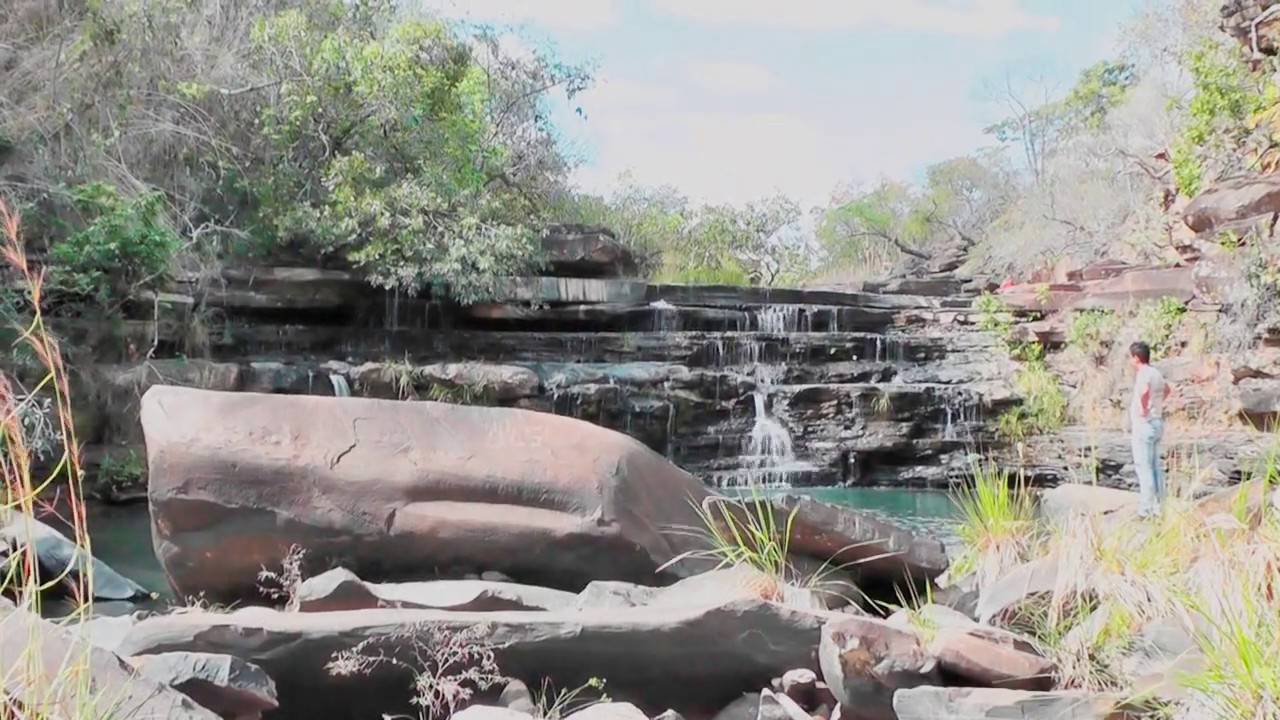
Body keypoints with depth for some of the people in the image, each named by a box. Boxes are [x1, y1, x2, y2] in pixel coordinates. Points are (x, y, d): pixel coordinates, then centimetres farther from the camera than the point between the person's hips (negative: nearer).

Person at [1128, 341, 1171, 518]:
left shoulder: (1143, 374, -16)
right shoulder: (1156, 373, 13)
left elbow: (1144, 390, -40)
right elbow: (1167, 389, 34)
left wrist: (1143, 408, -25)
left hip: (1144, 424, -9)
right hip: (1157, 422, 9)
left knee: (1143, 467, -6)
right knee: (1154, 467, 14)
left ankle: (1146, 509, -5)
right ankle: (1158, 505, 18)